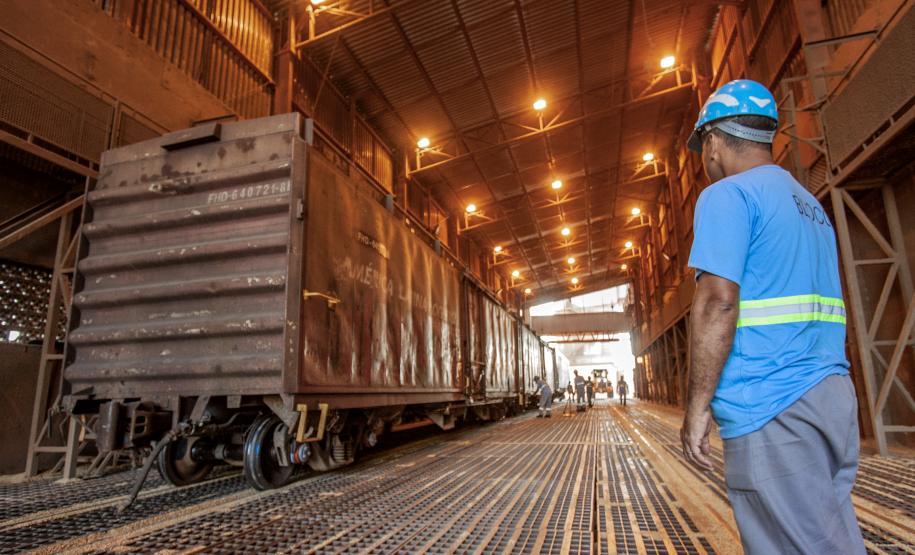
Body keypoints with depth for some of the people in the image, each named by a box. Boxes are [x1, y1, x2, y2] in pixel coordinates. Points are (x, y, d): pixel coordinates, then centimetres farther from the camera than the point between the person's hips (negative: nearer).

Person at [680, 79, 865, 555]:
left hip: (771, 408, -9)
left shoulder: (727, 195, -8)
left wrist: (697, 406, -14)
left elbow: (718, 302, -18)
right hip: (834, 396, 9)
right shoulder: (810, 204, 20)